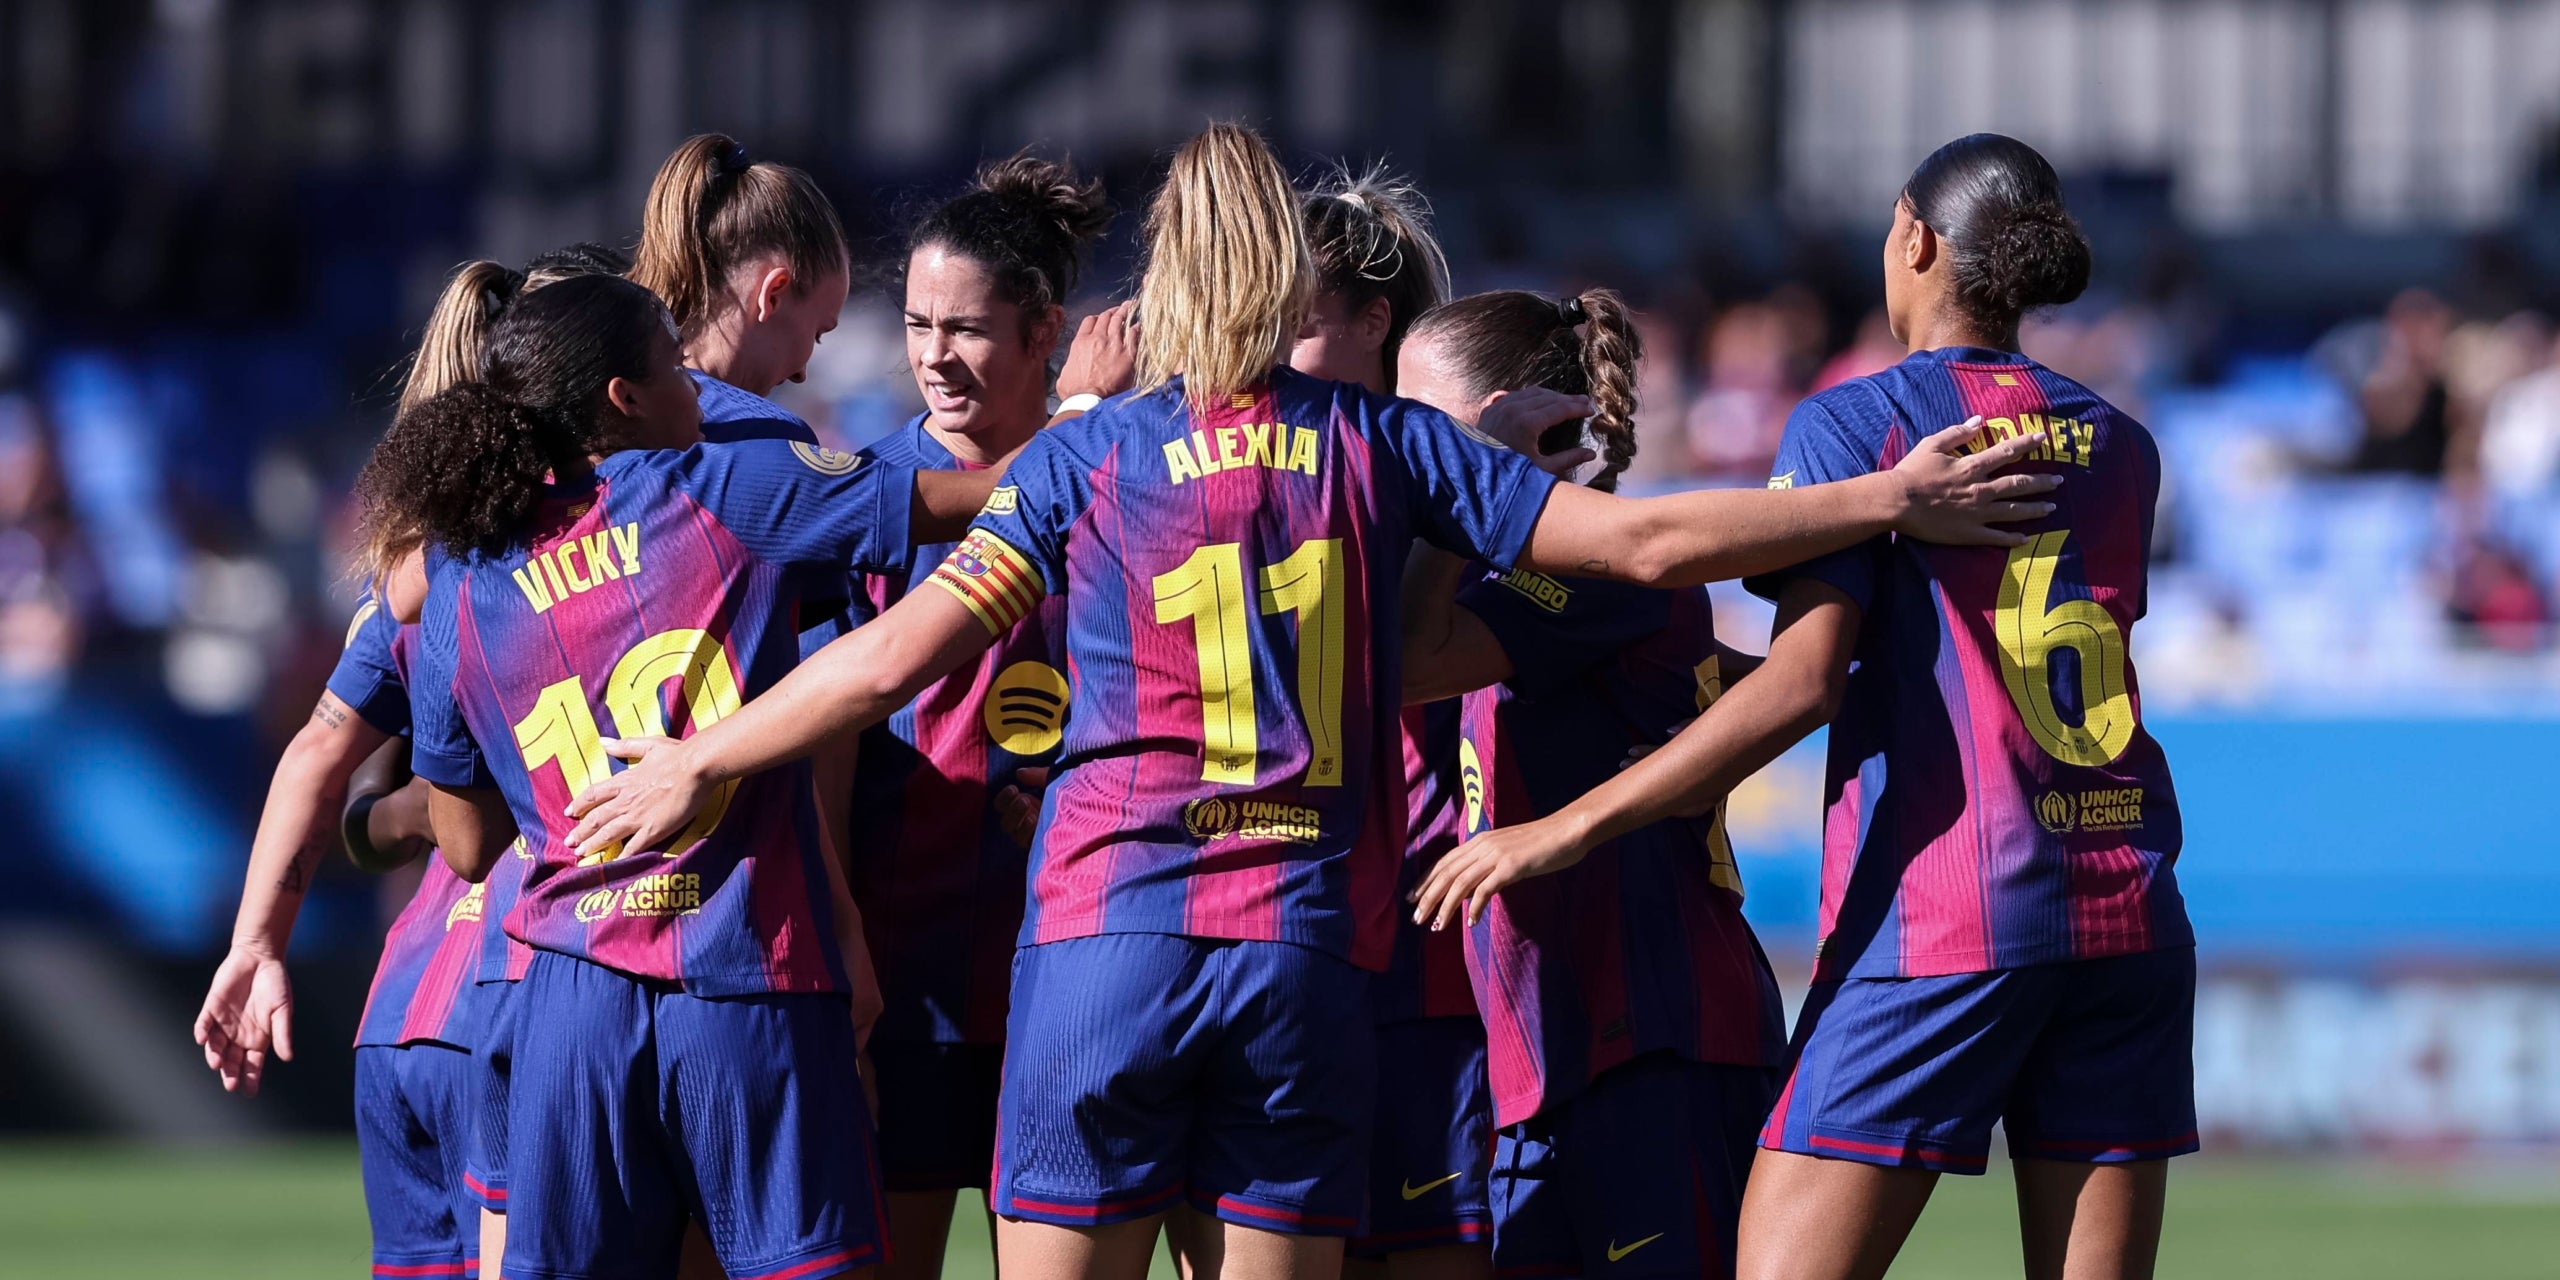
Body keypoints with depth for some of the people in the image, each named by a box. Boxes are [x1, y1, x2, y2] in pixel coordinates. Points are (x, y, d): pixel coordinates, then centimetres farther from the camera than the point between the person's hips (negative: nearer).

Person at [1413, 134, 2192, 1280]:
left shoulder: (1854, 421, -2)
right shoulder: (2119, 448, 15)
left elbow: (1804, 680, -14)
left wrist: (1569, 828, -15)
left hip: (1941, 918, -5)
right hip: (2127, 906, 5)